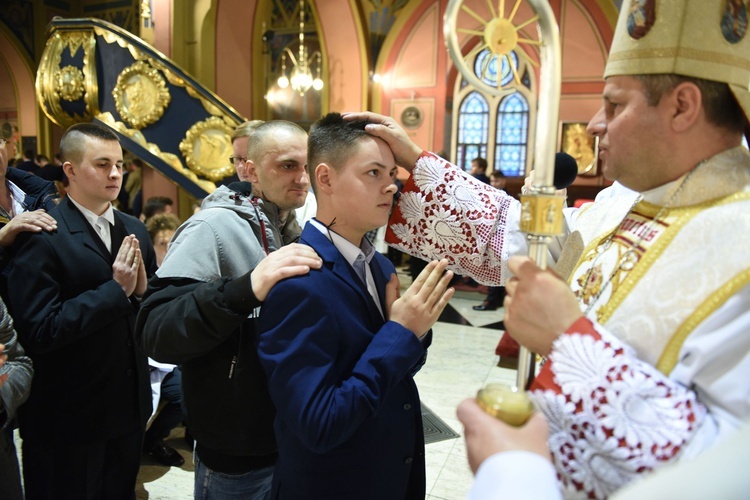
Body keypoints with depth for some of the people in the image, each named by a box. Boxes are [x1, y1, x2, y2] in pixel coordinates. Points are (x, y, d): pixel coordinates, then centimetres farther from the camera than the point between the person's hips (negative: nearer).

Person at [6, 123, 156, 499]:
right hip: (68, 416, -5)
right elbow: (38, 331, -22)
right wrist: (115, 290, -22)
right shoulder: (41, 236, -15)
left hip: (129, 406, 6)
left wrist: (142, 289, -14)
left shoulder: (134, 230, 4)